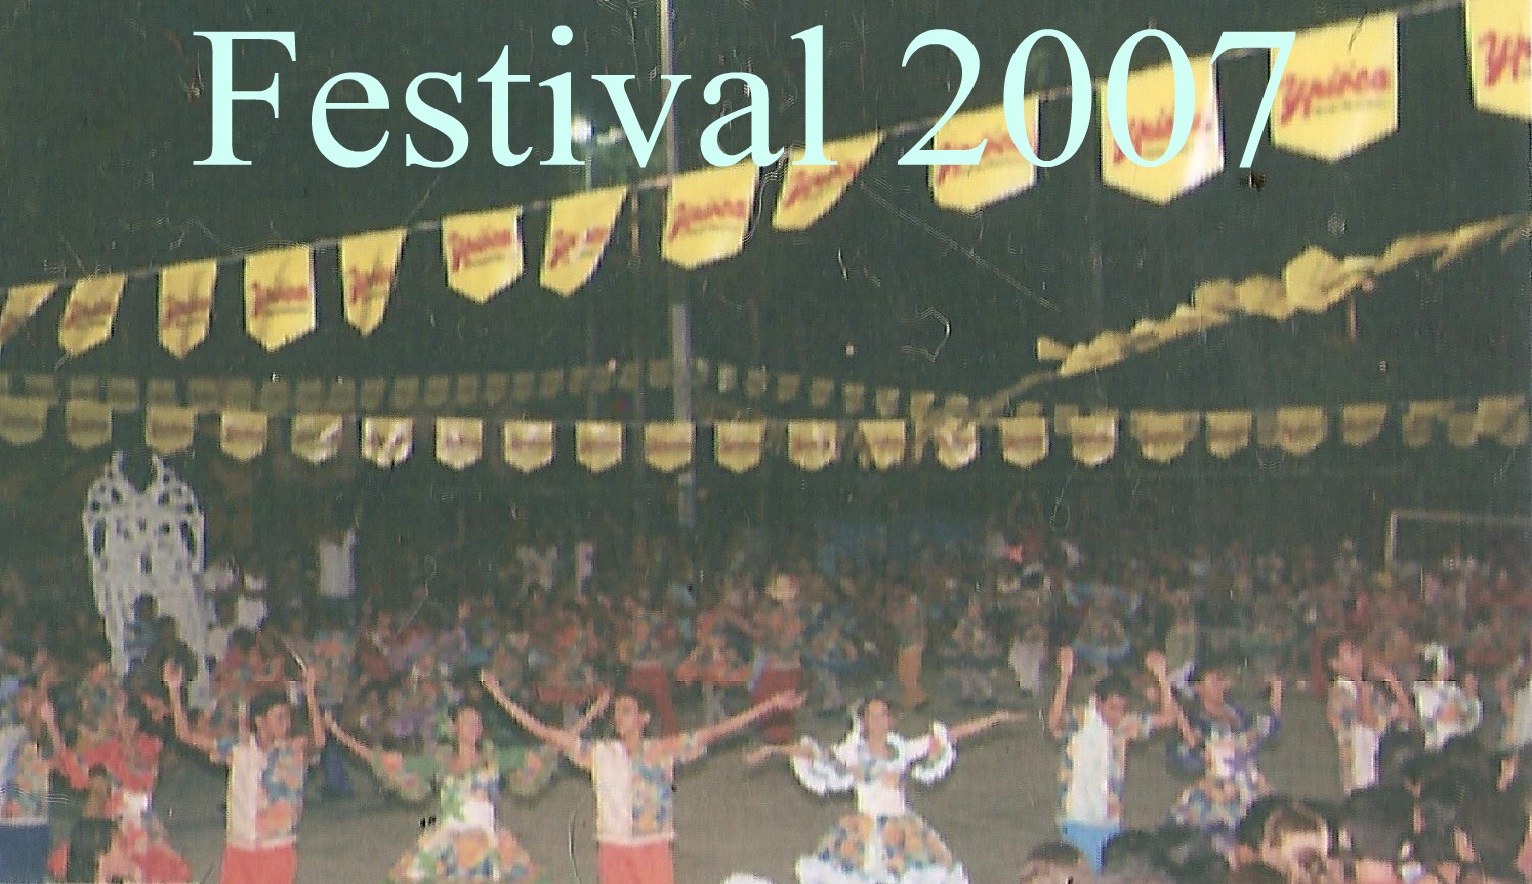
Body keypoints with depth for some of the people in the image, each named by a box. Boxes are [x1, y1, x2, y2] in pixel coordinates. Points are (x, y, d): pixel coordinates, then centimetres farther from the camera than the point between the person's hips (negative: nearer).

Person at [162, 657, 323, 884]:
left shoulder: (294, 751, -4)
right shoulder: (238, 749, 4)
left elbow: (318, 741, -27)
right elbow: (186, 734, 4)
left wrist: (310, 695, -38)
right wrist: (174, 691, -7)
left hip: (277, 850, -3)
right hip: (238, 849, 3)